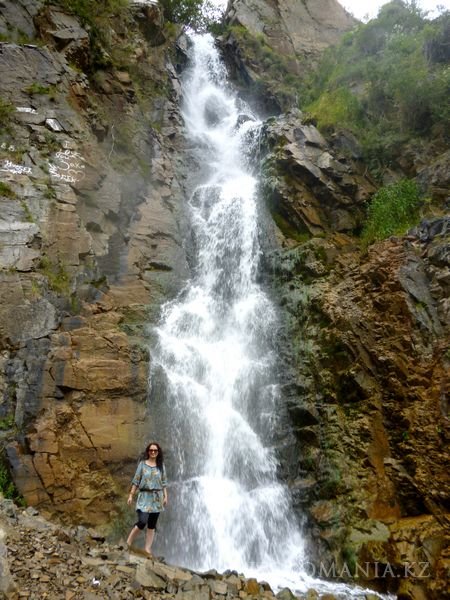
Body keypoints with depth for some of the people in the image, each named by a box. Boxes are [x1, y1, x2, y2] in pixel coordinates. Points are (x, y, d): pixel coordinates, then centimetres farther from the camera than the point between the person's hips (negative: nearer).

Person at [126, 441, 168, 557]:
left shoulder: (161, 465, 6)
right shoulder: (142, 464, 0)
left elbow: (164, 482, 8)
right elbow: (136, 481, 1)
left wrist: (165, 497, 1)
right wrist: (131, 495, -3)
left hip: (157, 497, 3)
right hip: (144, 496, -2)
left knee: (152, 525, 6)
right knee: (142, 522, -16)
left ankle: (147, 549, 15)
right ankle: (129, 542, 5)